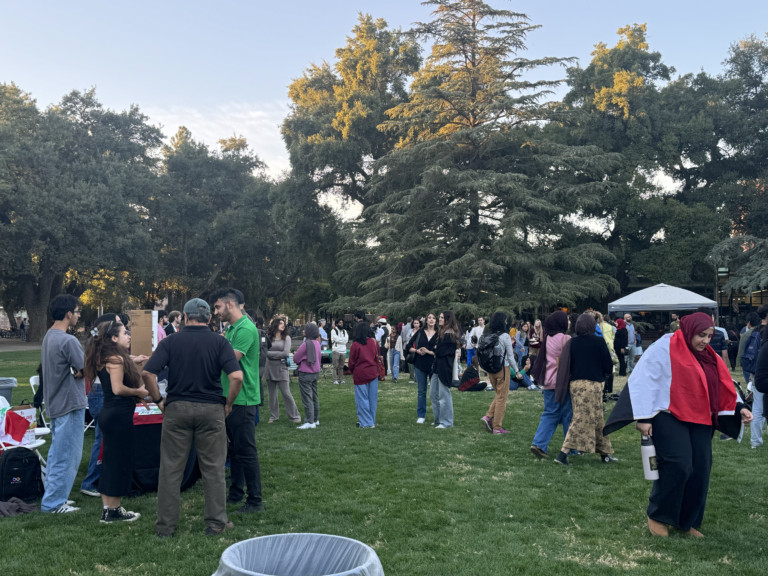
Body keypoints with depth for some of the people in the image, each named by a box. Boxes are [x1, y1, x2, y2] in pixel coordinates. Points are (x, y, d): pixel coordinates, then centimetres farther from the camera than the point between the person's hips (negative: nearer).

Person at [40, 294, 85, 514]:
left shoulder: (48, 337, 10)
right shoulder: (68, 341, -22)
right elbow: (85, 370, -17)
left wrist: (75, 370, -2)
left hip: (55, 403, 10)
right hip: (70, 404, -10)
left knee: (57, 452, 19)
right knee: (68, 454, -1)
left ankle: (54, 496, 28)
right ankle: (54, 502, 7)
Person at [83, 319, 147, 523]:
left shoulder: (103, 358, 13)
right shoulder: (116, 359, -16)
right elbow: (118, 389, -23)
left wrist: (135, 396, 11)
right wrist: (138, 392, -9)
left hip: (109, 413, 10)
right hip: (119, 414, -10)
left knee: (109, 461, 15)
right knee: (120, 461, 0)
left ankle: (107, 508, 23)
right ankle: (114, 511, 10)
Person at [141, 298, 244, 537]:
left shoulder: (170, 342, 0)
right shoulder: (219, 342, -3)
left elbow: (147, 373, -9)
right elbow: (237, 376, -15)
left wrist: (159, 401, 2)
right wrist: (228, 404, -1)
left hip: (176, 409, 1)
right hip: (211, 409, -1)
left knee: (171, 469, 9)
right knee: (213, 468, 9)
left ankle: (165, 525, 17)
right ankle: (216, 523, 15)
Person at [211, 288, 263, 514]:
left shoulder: (246, 329, -17)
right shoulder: (231, 328, 14)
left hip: (243, 400, -10)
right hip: (230, 398, 10)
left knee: (246, 451, -3)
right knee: (234, 449, 18)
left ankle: (255, 501, 6)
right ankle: (236, 493, 30)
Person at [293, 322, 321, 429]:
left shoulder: (306, 344, -21)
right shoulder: (317, 343, 4)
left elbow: (295, 358, -13)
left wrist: (300, 362, 8)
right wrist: (303, 361, 7)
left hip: (306, 374, -8)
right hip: (316, 372, 8)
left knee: (307, 398, -3)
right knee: (314, 397, 16)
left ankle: (310, 422, -2)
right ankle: (316, 419, 25)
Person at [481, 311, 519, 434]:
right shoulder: (505, 336, -12)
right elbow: (510, 356, -8)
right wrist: (517, 371, 1)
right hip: (503, 368, -5)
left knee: (498, 395, 22)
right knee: (502, 397, 5)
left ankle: (488, 416, 6)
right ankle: (497, 427, 8)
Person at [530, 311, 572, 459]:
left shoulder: (547, 338, 10)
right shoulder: (565, 339, -12)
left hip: (548, 383, 6)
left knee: (550, 414, 10)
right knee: (568, 414, 6)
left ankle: (539, 444, -2)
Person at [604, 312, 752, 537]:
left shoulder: (709, 357, 14)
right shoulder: (665, 348, -8)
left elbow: (725, 387, 15)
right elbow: (643, 380, -13)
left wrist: (739, 408, -3)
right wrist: (643, 417, -17)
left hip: (700, 421, 7)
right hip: (669, 418, -7)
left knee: (700, 470, 3)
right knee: (678, 465, -16)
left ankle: (687, 521, 20)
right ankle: (657, 517, 4)